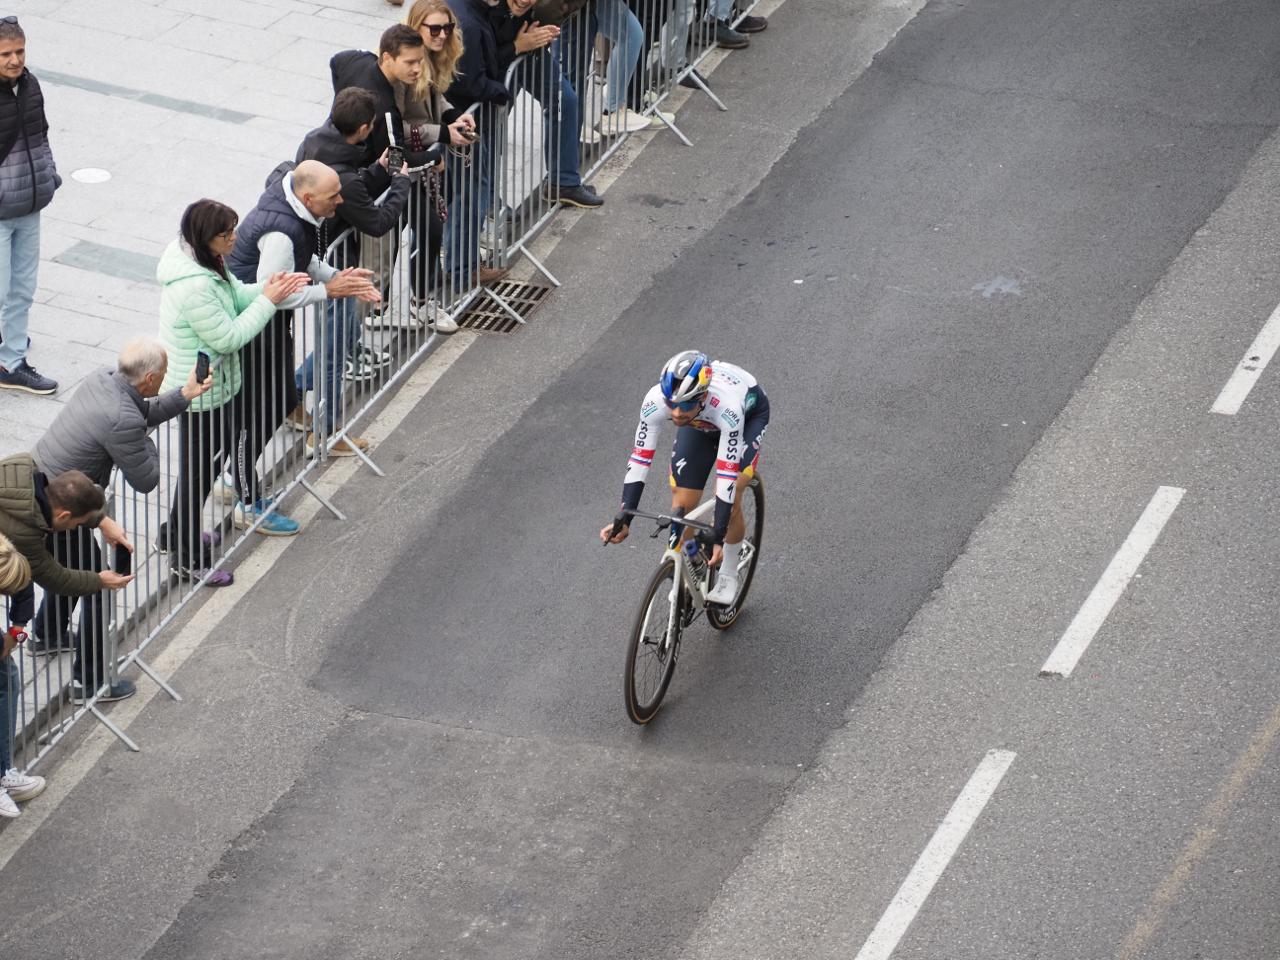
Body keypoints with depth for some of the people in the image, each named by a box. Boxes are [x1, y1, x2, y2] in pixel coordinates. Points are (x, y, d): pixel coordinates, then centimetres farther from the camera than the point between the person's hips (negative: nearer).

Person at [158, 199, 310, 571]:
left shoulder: (199, 262, -3)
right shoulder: (194, 288, -34)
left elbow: (234, 295, 11)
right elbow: (229, 338, -27)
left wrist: (267, 289, -8)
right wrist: (268, 301, -21)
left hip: (217, 384, 10)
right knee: (200, 470, 3)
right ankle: (187, 558, 18)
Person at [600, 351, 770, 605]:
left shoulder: (726, 407, -46)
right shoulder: (656, 400, -36)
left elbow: (727, 477, -44)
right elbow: (640, 460, -30)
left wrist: (719, 538, -45)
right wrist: (623, 520, -36)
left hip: (749, 413, -4)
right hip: (700, 424, 4)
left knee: (730, 498, -20)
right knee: (682, 506, -6)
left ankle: (728, 577, 3)